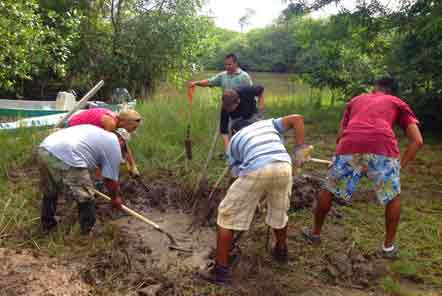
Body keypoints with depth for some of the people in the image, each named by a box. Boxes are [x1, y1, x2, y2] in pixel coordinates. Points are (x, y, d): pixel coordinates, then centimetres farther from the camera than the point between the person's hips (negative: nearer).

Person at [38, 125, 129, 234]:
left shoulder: (97, 132, 33)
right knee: (86, 198, 12)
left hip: (44, 149, 9)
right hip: (65, 158, -9)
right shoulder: (114, 147, 11)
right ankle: (88, 229, 29)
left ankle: (47, 223, 49)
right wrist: (115, 197, 33)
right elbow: (110, 180, 15)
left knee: (49, 192, 31)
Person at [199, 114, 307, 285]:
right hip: (283, 166, 3)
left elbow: (236, 172, 28)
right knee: (279, 211, 30)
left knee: (227, 215, 13)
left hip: (255, 170, -3)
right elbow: (297, 119, 23)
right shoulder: (268, 123, 35)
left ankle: (221, 270, 17)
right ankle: (281, 251, 51)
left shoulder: (234, 140, 31)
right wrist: (299, 149, 21)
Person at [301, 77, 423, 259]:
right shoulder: (399, 103, 30)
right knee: (393, 197, 25)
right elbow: (417, 140, 17)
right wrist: (401, 165, 23)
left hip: (349, 147, 1)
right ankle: (388, 246, 34)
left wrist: (344, 156, 42)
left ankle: (315, 233, 39)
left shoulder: (355, 100, 35)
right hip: (383, 148, -1)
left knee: (328, 190, 24)